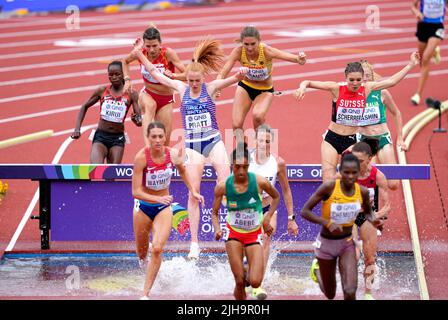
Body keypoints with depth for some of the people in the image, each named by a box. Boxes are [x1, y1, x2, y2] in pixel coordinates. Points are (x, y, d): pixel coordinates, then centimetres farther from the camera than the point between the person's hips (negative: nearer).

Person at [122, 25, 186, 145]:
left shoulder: (168, 53, -20)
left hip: (166, 99, 0)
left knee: (164, 142, -1)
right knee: (150, 105, -38)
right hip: (147, 94, 0)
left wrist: (173, 75, -41)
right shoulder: (140, 53, -12)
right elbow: (125, 61, 11)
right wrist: (127, 79, -3)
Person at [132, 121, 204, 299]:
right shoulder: (141, 157, -23)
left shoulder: (173, 155, -13)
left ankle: (145, 293, -13)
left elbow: (182, 171, 13)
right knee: (142, 252, 17)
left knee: (157, 249, -18)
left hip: (164, 208, 1)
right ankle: (144, 261, 57)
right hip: (144, 207, -1)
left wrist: (192, 191, 17)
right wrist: (157, 198, -38)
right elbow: (136, 191, -25)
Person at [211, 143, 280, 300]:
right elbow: (214, 213, -1)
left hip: (254, 234, 0)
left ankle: (248, 276, 26)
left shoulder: (259, 182, -15)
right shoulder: (223, 186, -13)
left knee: (255, 282, -12)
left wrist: (268, 217, -6)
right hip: (233, 234, 0)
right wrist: (217, 229, -20)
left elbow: (276, 197, 6)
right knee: (239, 282, -8)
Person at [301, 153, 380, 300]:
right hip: (326, 244, -2)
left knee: (350, 292, -18)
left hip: (347, 244, 2)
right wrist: (327, 223, -33)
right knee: (330, 294, 16)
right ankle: (317, 269, 49)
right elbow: (305, 211, -20)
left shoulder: (362, 192, -11)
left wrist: (372, 221, -13)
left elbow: (367, 212, 11)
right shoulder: (329, 187, -22)